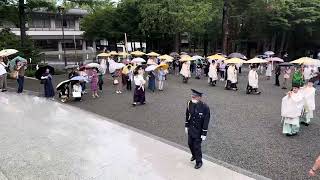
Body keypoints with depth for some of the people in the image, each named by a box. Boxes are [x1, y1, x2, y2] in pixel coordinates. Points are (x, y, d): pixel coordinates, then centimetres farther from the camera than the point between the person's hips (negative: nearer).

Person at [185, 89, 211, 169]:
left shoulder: (205, 107, -24)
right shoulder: (190, 103, -10)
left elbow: (206, 121, -17)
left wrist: (204, 134, -14)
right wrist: (187, 126, 11)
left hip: (198, 131, -5)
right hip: (191, 129, 5)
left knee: (197, 146, 4)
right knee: (190, 144, 20)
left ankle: (199, 162, 29)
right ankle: (194, 155, 50)